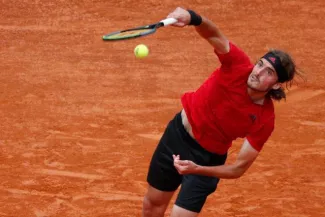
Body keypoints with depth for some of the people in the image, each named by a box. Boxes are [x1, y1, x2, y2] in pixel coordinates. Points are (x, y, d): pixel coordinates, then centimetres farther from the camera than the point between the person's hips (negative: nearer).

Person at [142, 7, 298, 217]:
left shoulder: (264, 121, -25)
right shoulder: (238, 65, -23)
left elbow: (239, 168, -22)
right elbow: (213, 34, -37)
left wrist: (197, 169, -35)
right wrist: (192, 17, -59)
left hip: (207, 158, -2)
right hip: (179, 133, 3)